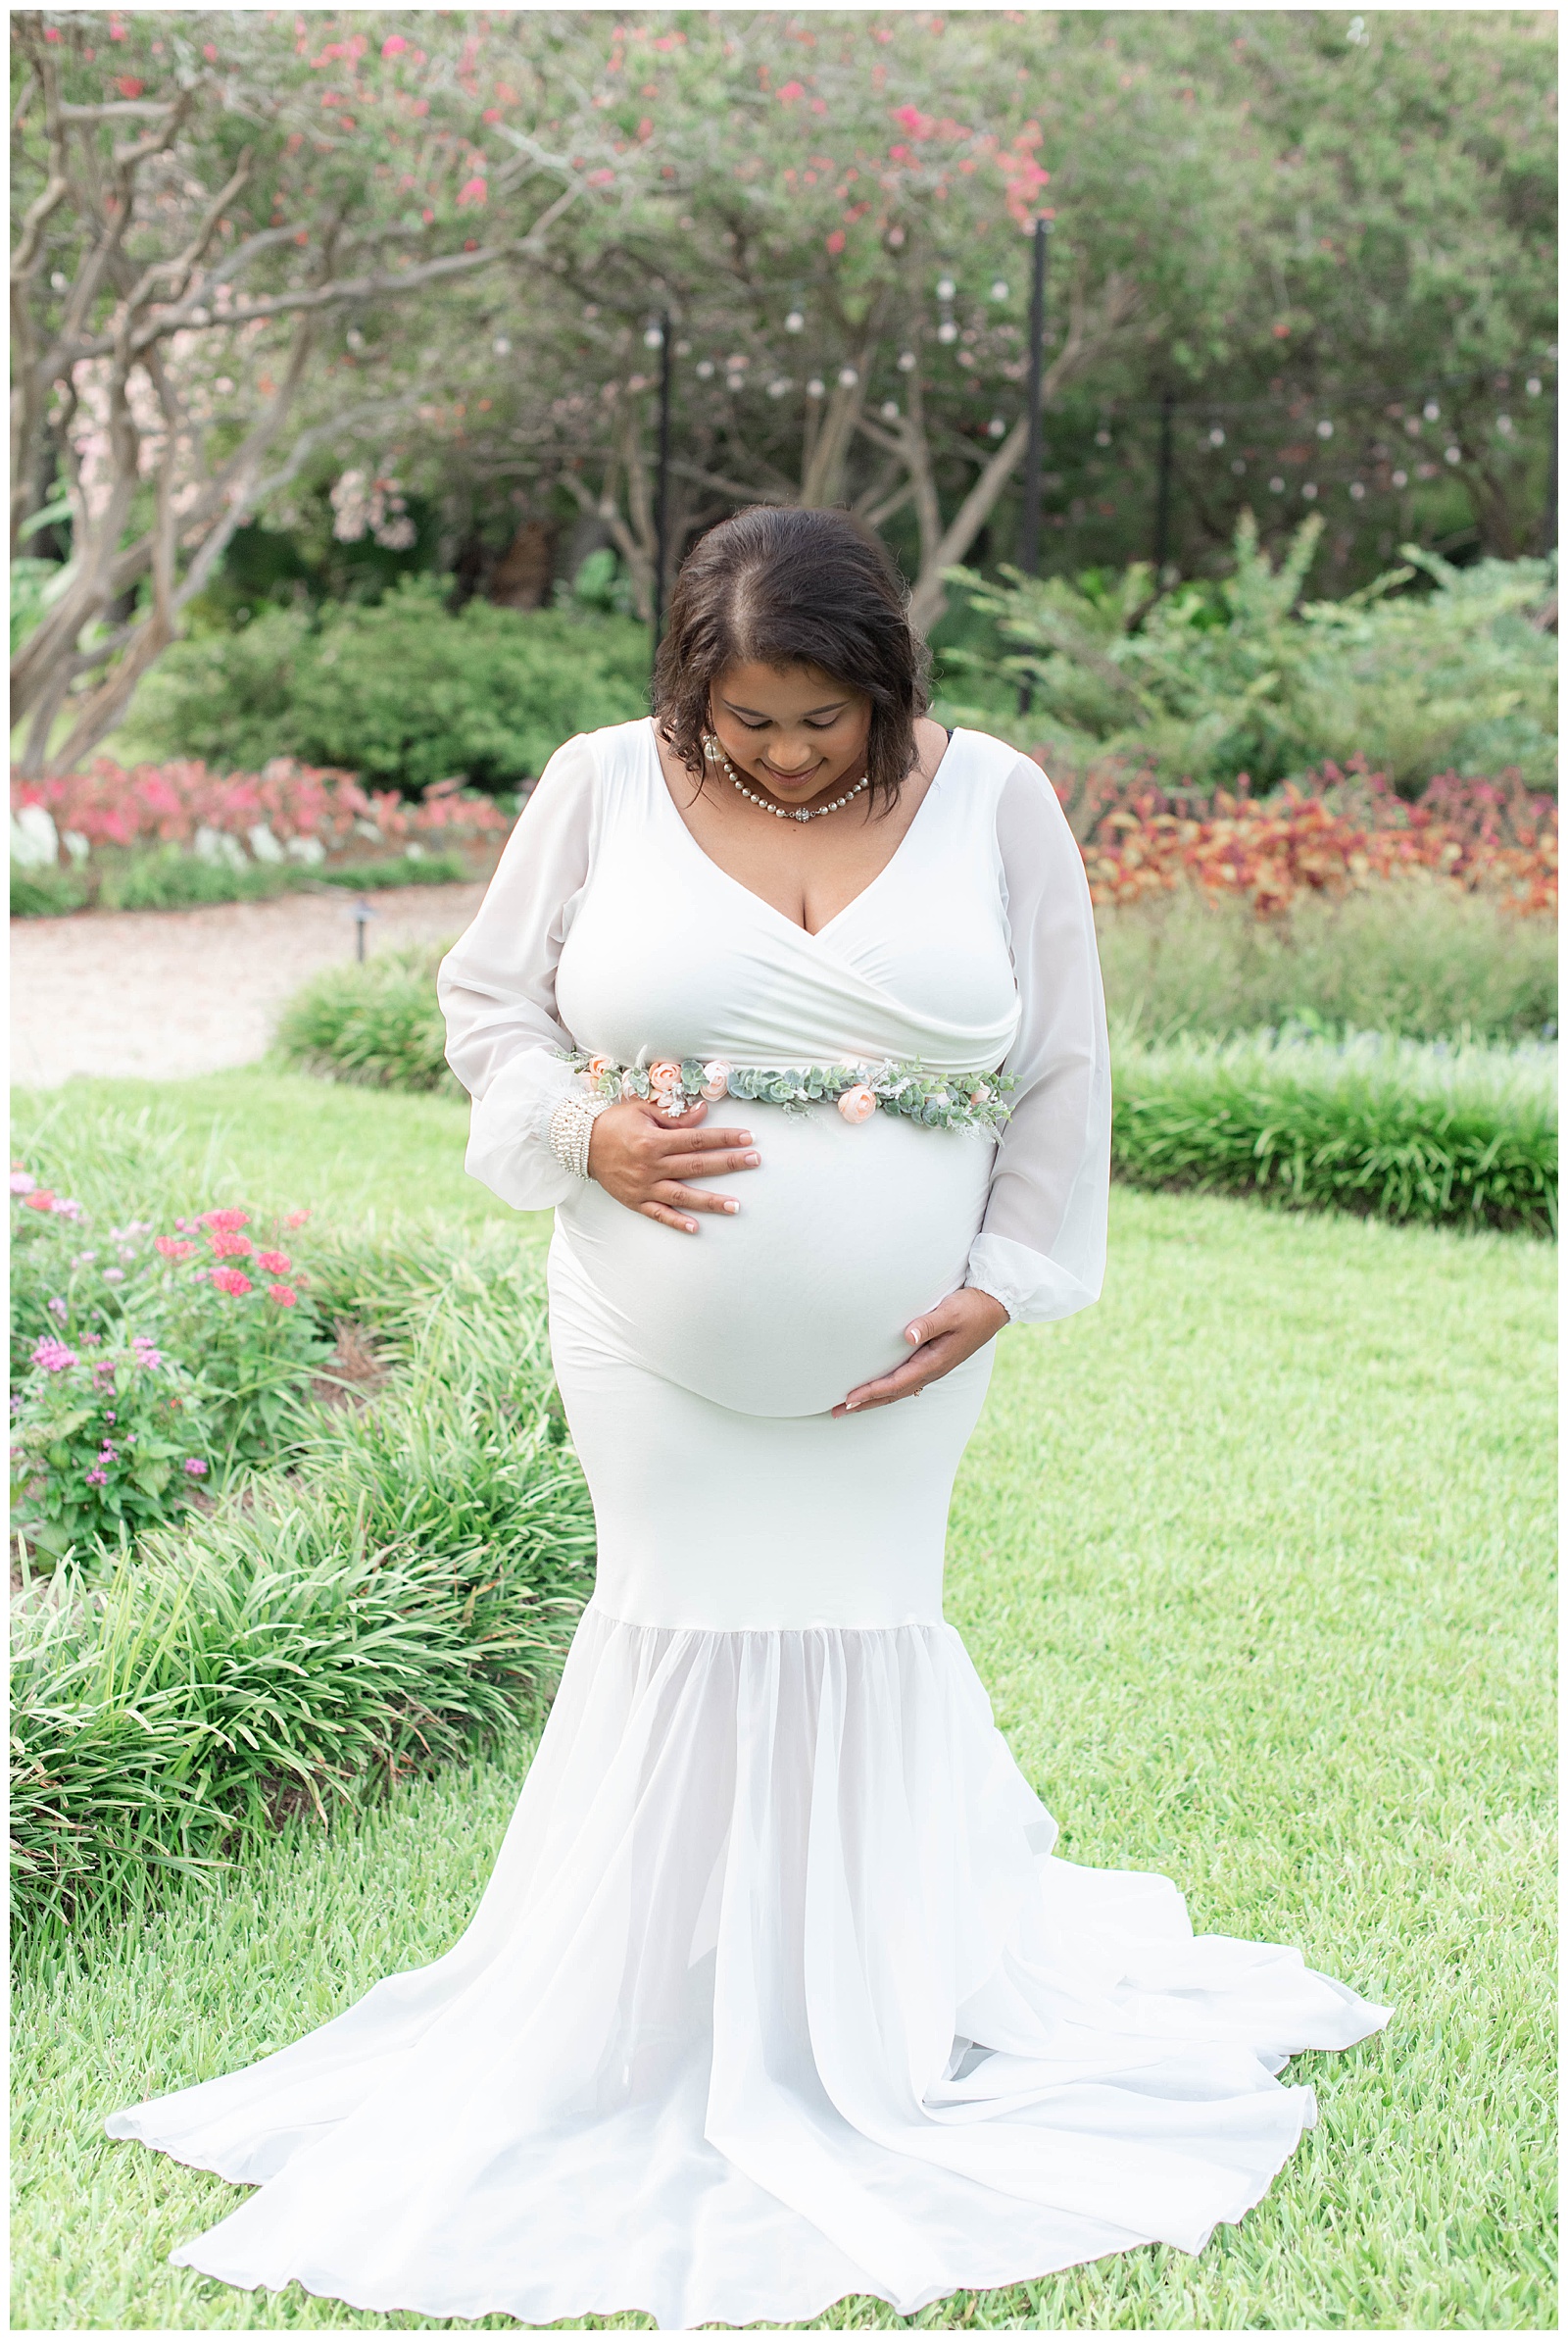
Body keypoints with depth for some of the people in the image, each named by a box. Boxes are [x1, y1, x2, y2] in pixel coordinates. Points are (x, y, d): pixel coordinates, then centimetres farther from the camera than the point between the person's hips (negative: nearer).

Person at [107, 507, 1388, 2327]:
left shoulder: (994, 800, -3)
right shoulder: (602, 788, -4)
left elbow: (1062, 1065, 2)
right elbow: (487, 1000, 4)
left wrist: (1003, 1281, -4)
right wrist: (585, 1133, -15)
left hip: (891, 1352, 0)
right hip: (658, 1339, 0)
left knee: (861, 1626, 8)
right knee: (683, 1628, 6)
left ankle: (874, 2018, 27)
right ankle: (653, 2009, 25)